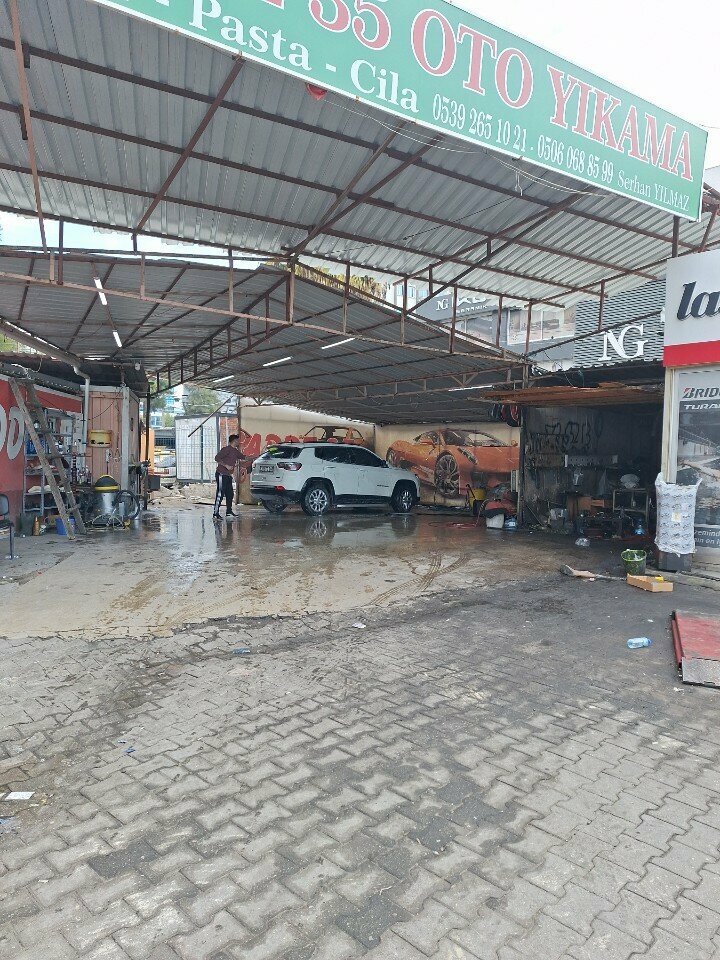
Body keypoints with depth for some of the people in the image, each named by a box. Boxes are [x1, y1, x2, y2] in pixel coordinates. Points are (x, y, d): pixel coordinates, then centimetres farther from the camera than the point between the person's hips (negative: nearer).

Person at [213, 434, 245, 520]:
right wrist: (226, 466, -21)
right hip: (221, 474, -9)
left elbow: (243, 457, 29)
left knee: (230, 494, 11)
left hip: (228, 476, 9)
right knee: (220, 494, -9)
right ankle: (215, 514, -7)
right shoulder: (227, 449, -11)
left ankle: (229, 512, 19)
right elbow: (217, 458, -17)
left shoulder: (235, 451, 15)